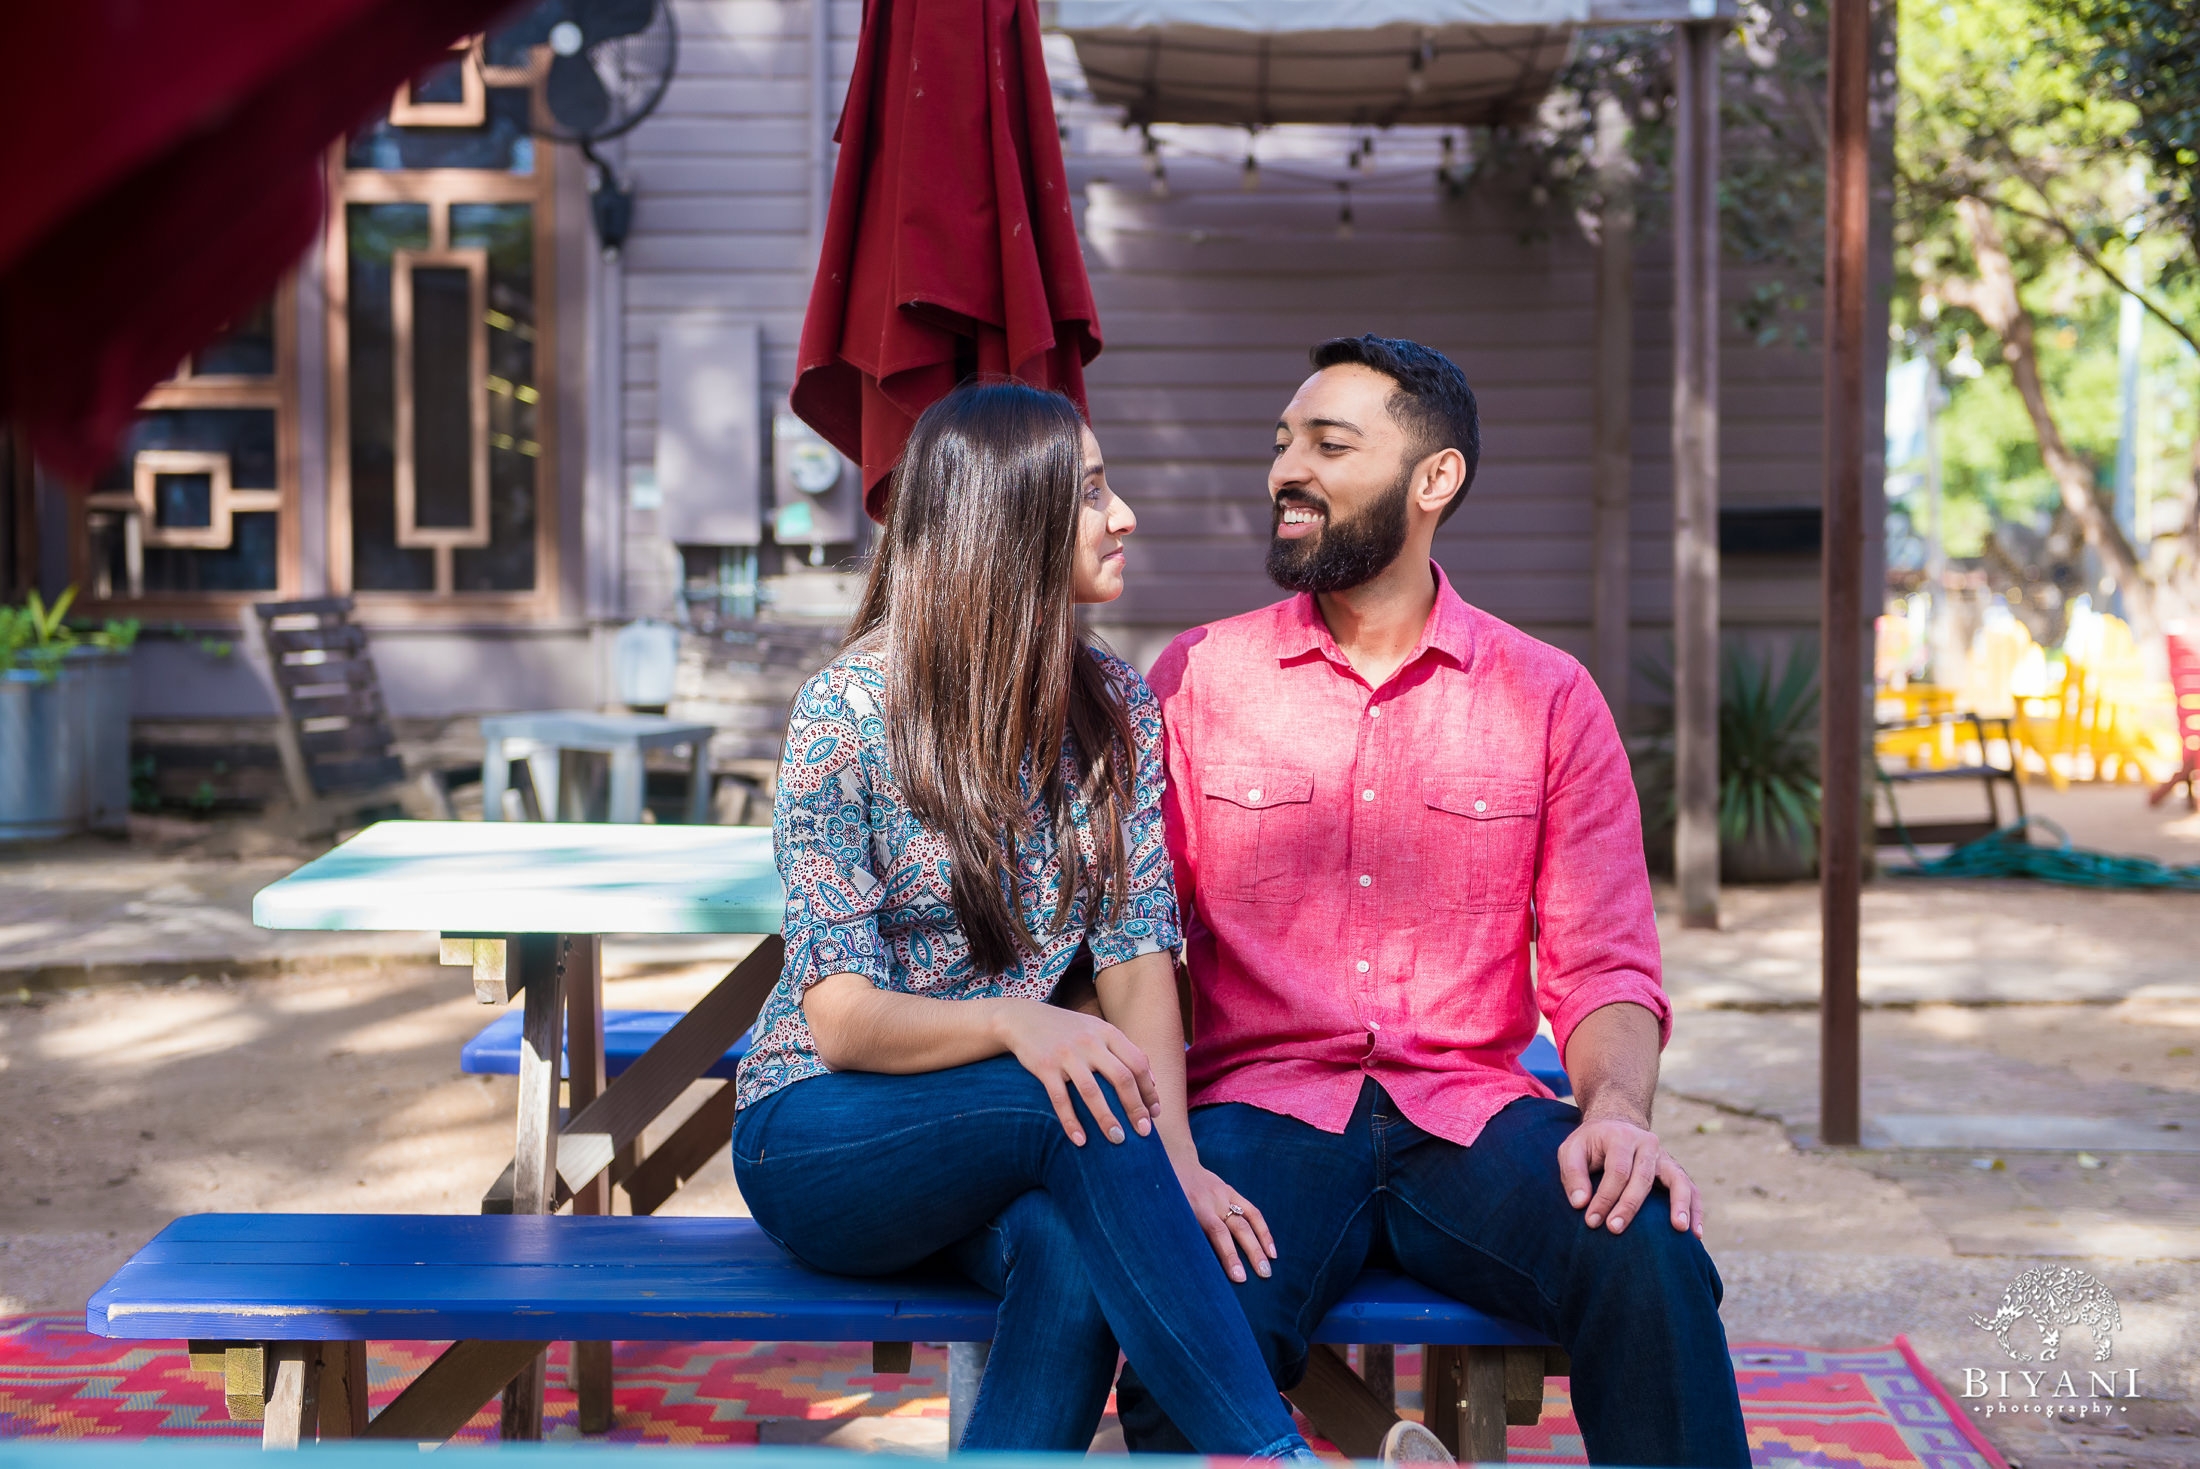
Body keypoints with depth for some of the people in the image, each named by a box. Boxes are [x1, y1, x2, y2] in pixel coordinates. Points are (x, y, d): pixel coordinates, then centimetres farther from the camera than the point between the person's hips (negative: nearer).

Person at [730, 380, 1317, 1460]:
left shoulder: (1113, 708, 4)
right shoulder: (848, 711, -11)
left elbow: (1137, 959, -4)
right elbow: (842, 1019, -15)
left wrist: (1175, 1162, -21)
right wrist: (1012, 1021, -35)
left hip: (1007, 1145, 3)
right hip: (818, 1134, -3)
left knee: (1077, 1256, -33)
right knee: (1077, 1098, -33)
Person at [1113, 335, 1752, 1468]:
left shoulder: (1549, 697, 9)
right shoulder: (1196, 677, 9)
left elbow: (1601, 965, 5)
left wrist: (1617, 1105, -18)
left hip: (1469, 1111, 1)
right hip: (1261, 1107, -1)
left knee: (1653, 1265, -29)